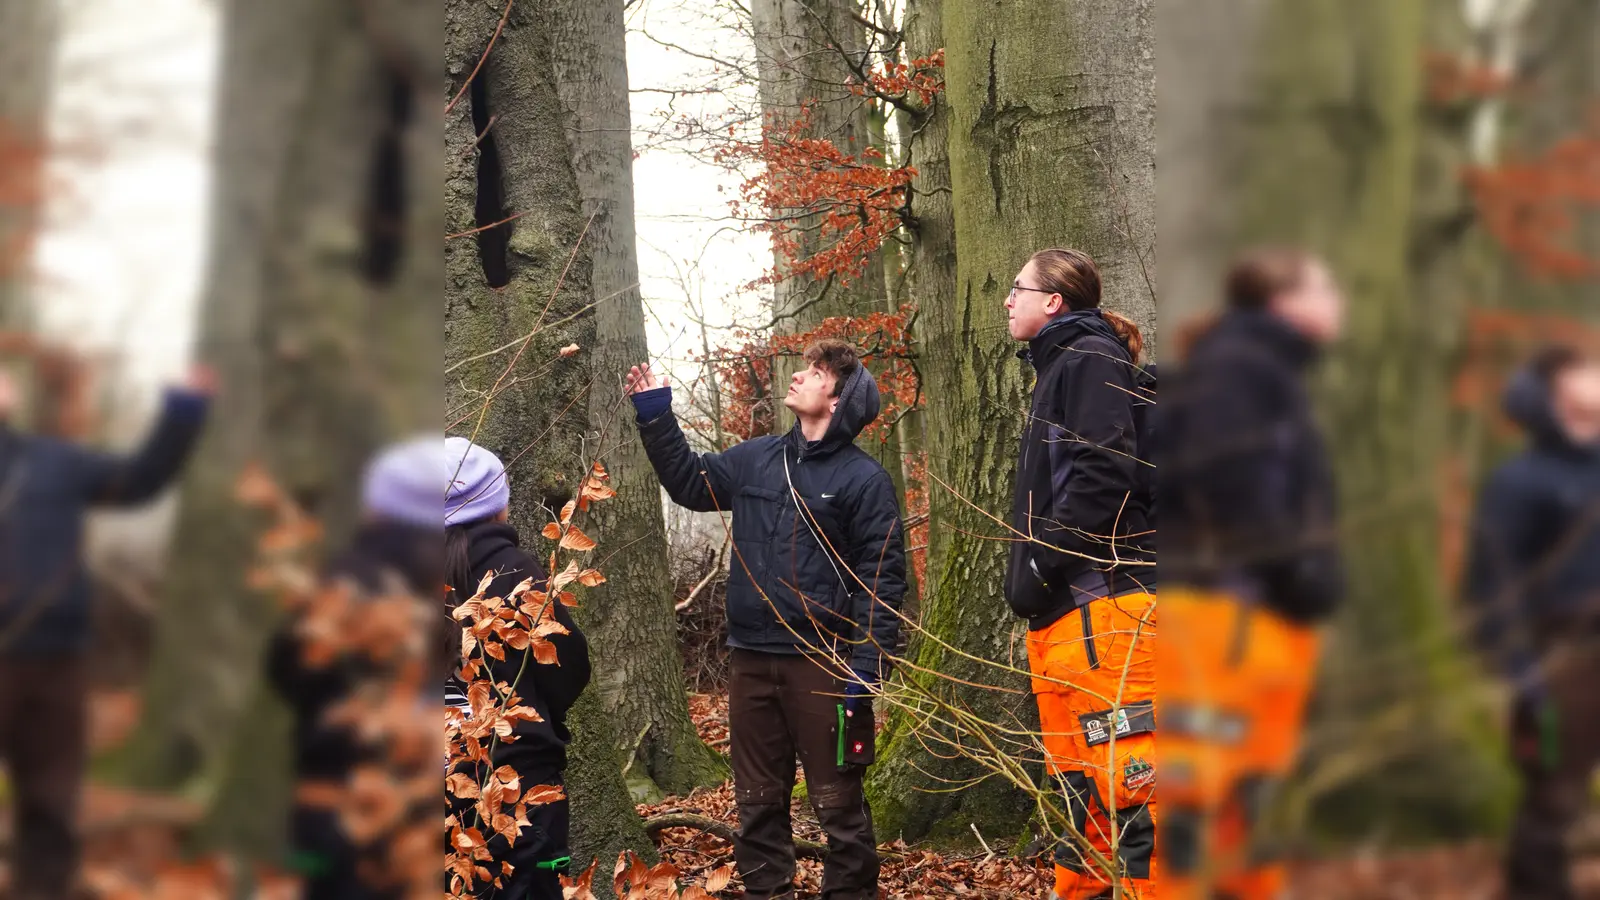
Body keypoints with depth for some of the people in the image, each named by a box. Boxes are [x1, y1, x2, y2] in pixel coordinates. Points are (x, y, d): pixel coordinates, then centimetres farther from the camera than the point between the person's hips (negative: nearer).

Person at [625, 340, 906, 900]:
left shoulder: (864, 480, -7)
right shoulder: (755, 460, 10)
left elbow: (884, 579, -10)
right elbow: (689, 482, 25)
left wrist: (868, 665, -17)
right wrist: (656, 418, 15)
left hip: (823, 664, -6)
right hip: (753, 661, 6)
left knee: (837, 802, 0)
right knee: (758, 800, 12)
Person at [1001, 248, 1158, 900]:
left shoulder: (1091, 360, -6)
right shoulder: (1058, 369, 24)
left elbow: (1105, 471, -19)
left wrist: (1042, 561, -16)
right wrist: (1031, 572, 15)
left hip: (1101, 604, -11)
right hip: (1062, 611, 11)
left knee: (1126, 775, -16)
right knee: (1078, 779, 14)